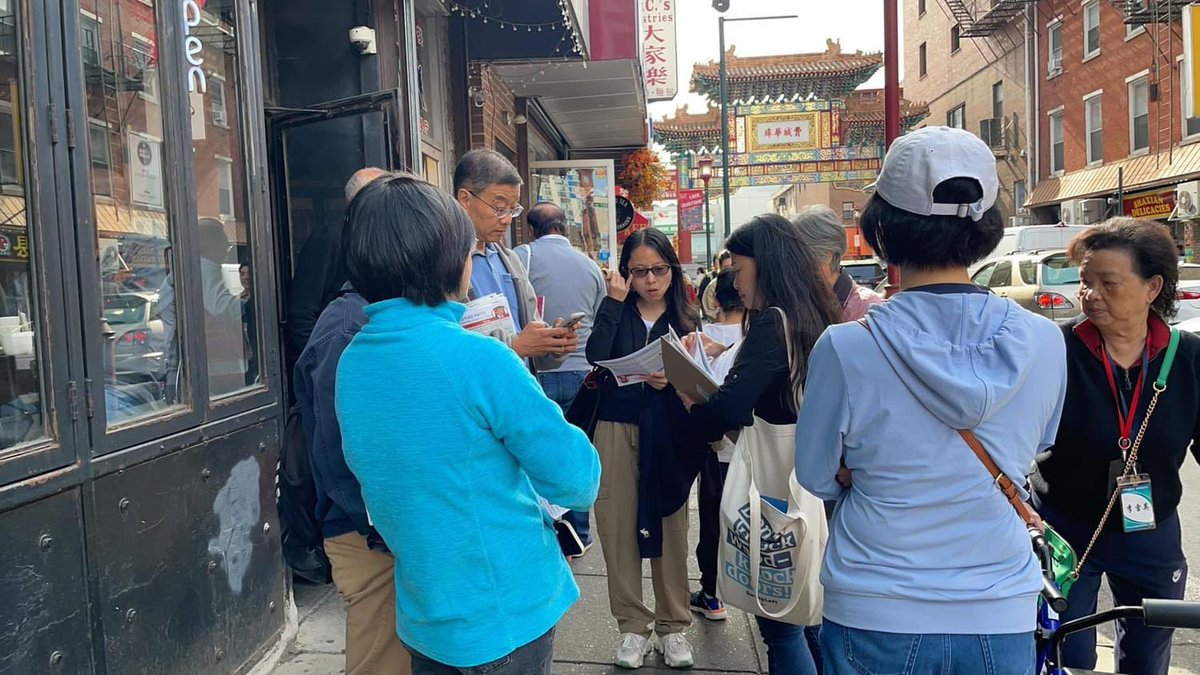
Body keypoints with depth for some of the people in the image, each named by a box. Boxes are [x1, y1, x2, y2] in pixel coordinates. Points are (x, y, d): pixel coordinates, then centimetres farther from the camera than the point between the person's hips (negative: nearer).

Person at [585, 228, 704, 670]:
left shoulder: (685, 318, 6)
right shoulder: (617, 312, 5)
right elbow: (595, 356, -13)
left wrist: (671, 380, -19)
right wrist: (615, 300, -11)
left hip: (666, 433, 0)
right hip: (617, 429, 0)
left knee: (669, 527, 4)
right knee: (619, 526, 3)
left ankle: (673, 625, 21)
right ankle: (633, 624, 19)